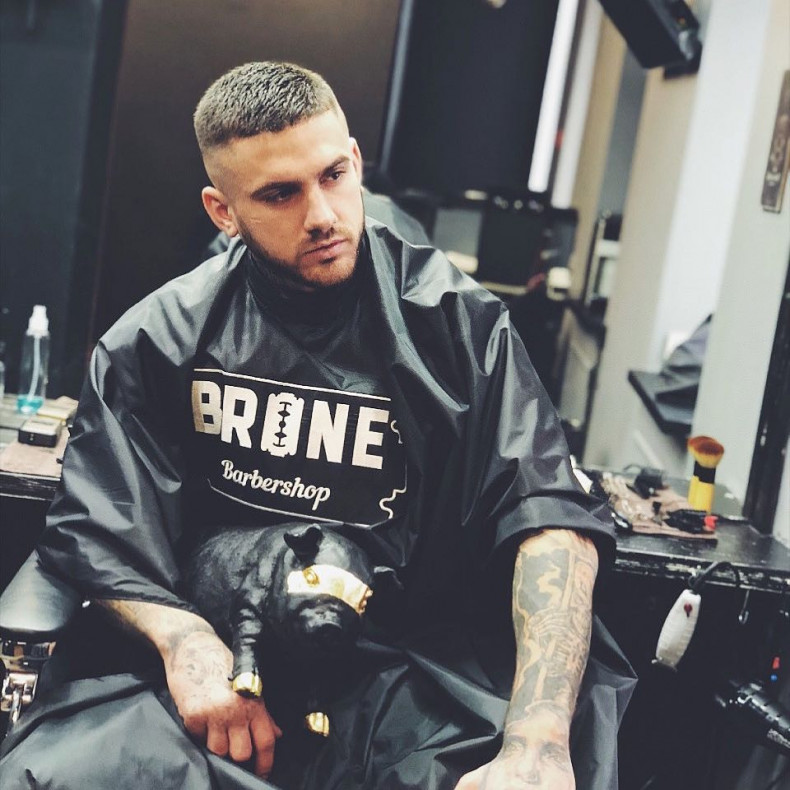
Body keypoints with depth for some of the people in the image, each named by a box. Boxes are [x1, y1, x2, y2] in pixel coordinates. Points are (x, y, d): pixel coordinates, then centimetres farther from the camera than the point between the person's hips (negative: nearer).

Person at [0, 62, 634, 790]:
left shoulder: (456, 322, -2)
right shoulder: (161, 339, 4)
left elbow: (551, 519, -11)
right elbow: (96, 531, 4)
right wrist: (184, 640, -18)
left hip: (406, 669, -1)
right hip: (217, 654, 1)